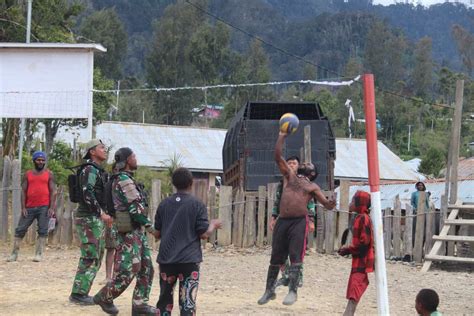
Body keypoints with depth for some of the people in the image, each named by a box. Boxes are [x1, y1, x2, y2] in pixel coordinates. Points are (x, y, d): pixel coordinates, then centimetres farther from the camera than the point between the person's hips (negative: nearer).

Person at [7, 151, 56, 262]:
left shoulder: (49, 174, 7)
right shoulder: (28, 174, 11)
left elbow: (53, 191, 3)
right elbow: (23, 191, 8)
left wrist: (52, 207, -7)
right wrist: (23, 207, -2)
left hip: (44, 207, -2)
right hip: (29, 207, 2)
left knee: (42, 231, -3)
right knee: (20, 230, 0)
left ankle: (39, 254, 0)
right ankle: (14, 254, 5)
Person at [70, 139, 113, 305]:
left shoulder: (98, 171, 19)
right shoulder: (89, 170, -12)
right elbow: (87, 194, -24)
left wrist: (104, 214, 20)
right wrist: (102, 214, -27)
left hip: (95, 219, 10)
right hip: (88, 219, -10)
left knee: (95, 257, 11)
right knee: (90, 258, -10)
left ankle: (80, 292, 15)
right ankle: (78, 294, -7)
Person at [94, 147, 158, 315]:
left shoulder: (127, 179, 16)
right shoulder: (123, 180, -14)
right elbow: (135, 207, -19)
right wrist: (150, 227, -18)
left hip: (137, 231, 10)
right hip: (129, 232, -10)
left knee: (146, 269, 6)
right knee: (127, 271, -7)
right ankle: (104, 297, 5)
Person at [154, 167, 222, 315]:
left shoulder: (164, 204, 6)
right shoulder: (197, 205, -6)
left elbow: (157, 232, 12)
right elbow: (204, 234, -7)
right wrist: (213, 225, 12)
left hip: (166, 258, 4)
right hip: (189, 259, -4)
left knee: (165, 299, 16)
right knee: (187, 302, -3)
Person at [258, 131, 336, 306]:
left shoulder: (313, 187, 13)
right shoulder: (289, 176, 19)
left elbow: (327, 204, 5)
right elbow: (278, 157, 12)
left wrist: (330, 204, -19)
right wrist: (282, 136, 7)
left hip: (299, 221, -3)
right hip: (282, 221, 3)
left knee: (295, 256, -11)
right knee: (276, 257, 7)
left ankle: (292, 291, -9)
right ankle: (269, 290, 16)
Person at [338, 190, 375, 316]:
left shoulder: (363, 218, -16)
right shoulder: (360, 218, 16)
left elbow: (365, 242, -21)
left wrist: (348, 250, -13)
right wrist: (347, 249, 9)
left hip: (362, 260, -10)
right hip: (358, 260, 10)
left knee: (354, 294, -18)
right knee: (353, 293, 15)